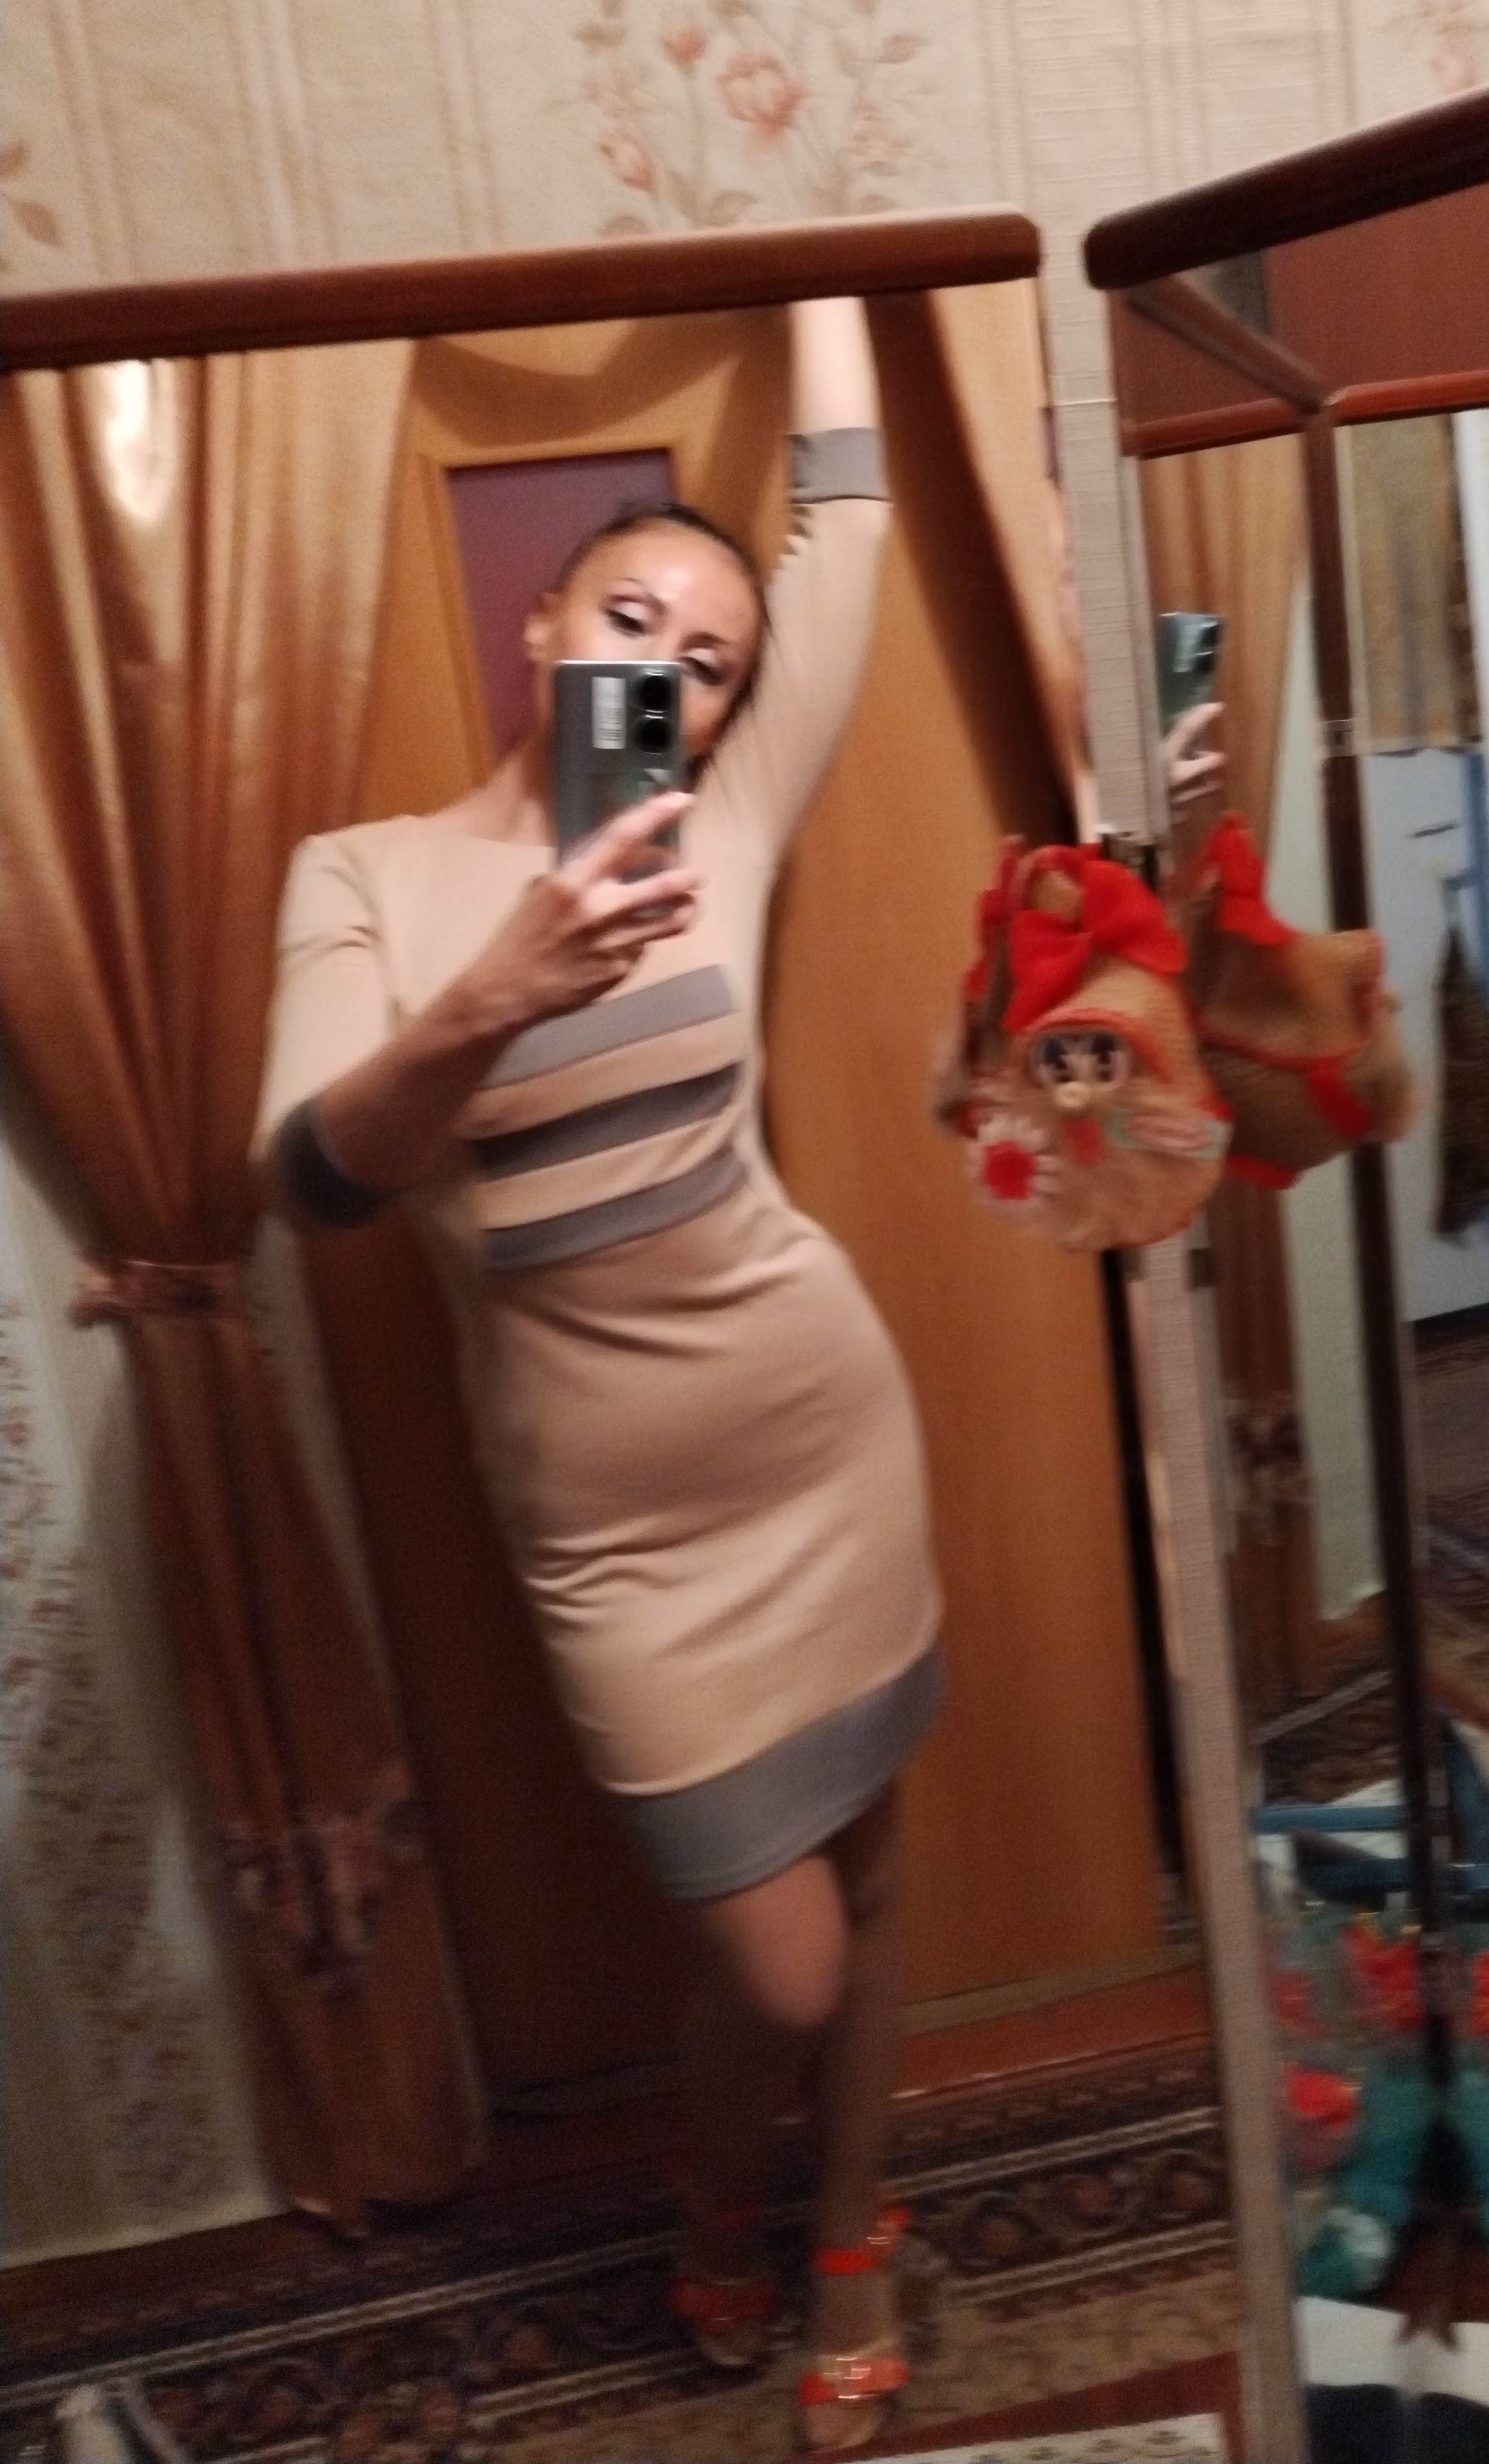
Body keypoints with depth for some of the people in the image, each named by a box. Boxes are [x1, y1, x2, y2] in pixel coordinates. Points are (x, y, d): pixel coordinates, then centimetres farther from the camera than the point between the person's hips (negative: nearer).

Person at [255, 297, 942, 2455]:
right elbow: (315, 1183, -20)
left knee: (864, 1877, 16)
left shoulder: (726, 835, 1)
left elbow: (848, 531, 3)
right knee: (777, 1974, 2)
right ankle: (719, 2223, 40)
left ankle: (850, 2245, 45)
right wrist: (489, 1002, -37)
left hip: (832, 1427, 3)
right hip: (616, 1520, -3)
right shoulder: (364, 875, -5)